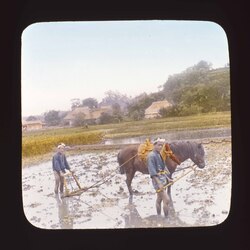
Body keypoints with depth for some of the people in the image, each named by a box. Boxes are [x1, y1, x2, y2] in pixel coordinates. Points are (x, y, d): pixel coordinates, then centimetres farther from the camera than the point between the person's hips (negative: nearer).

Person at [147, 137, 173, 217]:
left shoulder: (159, 155, 11)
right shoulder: (151, 155, -16)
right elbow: (152, 172, -21)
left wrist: (168, 178, 15)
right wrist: (159, 183, -25)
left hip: (163, 179, 9)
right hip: (157, 180, -9)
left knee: (159, 199, 16)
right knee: (167, 200, -11)